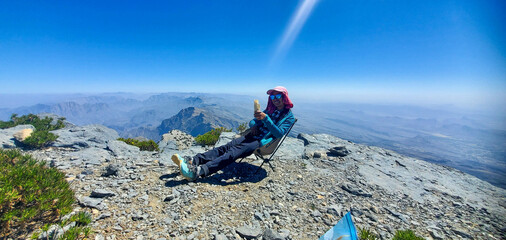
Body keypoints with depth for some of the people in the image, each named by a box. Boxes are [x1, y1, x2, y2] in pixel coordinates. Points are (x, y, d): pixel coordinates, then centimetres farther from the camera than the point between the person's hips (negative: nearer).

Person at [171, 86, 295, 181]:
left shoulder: (289, 117, 3)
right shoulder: (270, 110, 22)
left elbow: (279, 134, -14)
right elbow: (252, 121, 23)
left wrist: (265, 118, -26)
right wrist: (253, 125, -2)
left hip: (263, 142, -6)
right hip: (253, 135, 6)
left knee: (233, 153, -27)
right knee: (226, 147, -16)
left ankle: (198, 171, -39)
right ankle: (193, 161, -25)